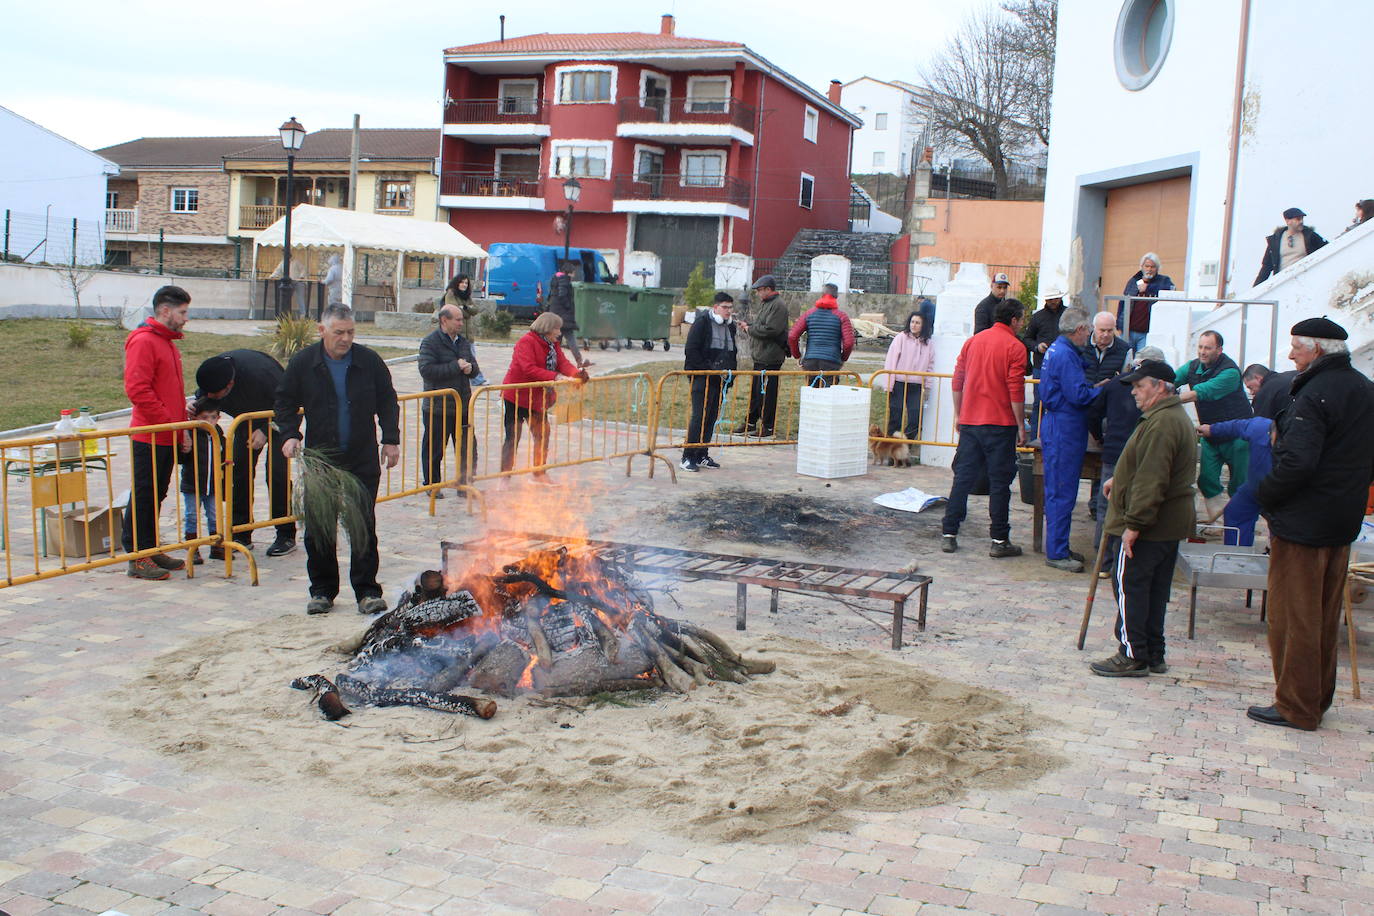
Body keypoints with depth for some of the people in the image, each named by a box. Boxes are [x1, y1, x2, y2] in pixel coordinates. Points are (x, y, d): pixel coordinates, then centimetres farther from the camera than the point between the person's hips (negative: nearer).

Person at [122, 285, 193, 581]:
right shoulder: (143, 342, -12)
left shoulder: (168, 342, 18)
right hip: (148, 437, -9)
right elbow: (137, 390, -20)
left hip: (168, 437, 9)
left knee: (156, 496, 14)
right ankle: (137, 557, 1)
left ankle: (151, 550, 22)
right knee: (143, 497, -4)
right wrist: (172, 424, -18)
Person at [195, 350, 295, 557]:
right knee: (239, 470, -2)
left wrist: (265, 430, -29)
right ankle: (241, 535, 7)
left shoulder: (259, 373, -39)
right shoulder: (210, 376, -22)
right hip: (247, 421, 6)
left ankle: (286, 536, -6)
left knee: (276, 472, -14)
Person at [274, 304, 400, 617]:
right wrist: (289, 434, -8)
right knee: (319, 529, 5)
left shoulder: (369, 361, -1)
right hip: (320, 459, 1)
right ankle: (322, 590, 18)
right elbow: (285, 403, 7)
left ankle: (367, 591, 7)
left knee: (364, 526, 0)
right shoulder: (303, 363, -2)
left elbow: (387, 402, 9)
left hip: (363, 461, 0)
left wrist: (391, 439, 3)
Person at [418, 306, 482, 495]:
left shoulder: (464, 342, 12)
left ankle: (465, 483, 21)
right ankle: (431, 485, 21)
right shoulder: (430, 342, -10)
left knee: (468, 449, 9)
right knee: (434, 450, 6)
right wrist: (456, 366, -19)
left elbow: (475, 369, 20)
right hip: (437, 409, -6)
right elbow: (427, 370, -22)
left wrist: (470, 368, -5)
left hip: (463, 407, 6)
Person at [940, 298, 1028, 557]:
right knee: (999, 482, 1)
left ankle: (948, 534, 9)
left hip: (969, 420, 5)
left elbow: (957, 382, 11)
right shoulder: (1014, 347, -7)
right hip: (1000, 423, -5)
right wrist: (1021, 426, -6)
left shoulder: (973, 341, 9)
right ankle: (999, 541, 4)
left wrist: (958, 414, 19)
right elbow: (1016, 390, -12)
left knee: (963, 477, 9)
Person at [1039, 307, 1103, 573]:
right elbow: (1078, 395, -22)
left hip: (1060, 428, 11)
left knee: (1060, 491, 15)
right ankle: (1056, 553, 0)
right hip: (1064, 430, -11)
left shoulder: (1058, 350, 16)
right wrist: (1105, 390, -8)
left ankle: (1058, 548, 22)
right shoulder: (1065, 354, -17)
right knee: (1061, 493, -5)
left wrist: (1096, 387, 11)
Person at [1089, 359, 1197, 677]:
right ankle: (1153, 656, 21)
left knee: (1129, 587, -4)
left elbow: (1152, 479, -25)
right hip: (1171, 524, 11)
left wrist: (1134, 523, -24)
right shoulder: (1176, 417, 17)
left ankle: (1133, 657, 1)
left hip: (1149, 525, -11)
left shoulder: (1162, 423, -20)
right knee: (1155, 590, 14)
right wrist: (1121, 481, 20)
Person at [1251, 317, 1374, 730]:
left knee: (1292, 616, 0)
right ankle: (1318, 698, 28)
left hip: (1302, 524, -9)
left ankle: (1295, 707, 5)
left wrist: (1266, 497, -14)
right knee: (1325, 615, 18)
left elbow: (1296, 462, -28)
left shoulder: (1315, 394, -20)